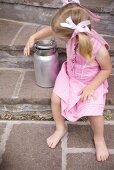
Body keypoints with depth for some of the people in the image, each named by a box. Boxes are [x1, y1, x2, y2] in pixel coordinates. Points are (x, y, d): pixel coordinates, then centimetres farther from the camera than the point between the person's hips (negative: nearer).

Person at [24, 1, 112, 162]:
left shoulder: (99, 49, -34)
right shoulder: (71, 34, -23)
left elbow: (107, 69, -16)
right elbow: (50, 29, -5)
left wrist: (91, 87, -22)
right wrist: (33, 37, -14)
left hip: (92, 81, -4)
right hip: (69, 75, 5)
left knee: (94, 112, -15)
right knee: (55, 98, -7)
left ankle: (99, 139, 19)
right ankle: (60, 128, 22)